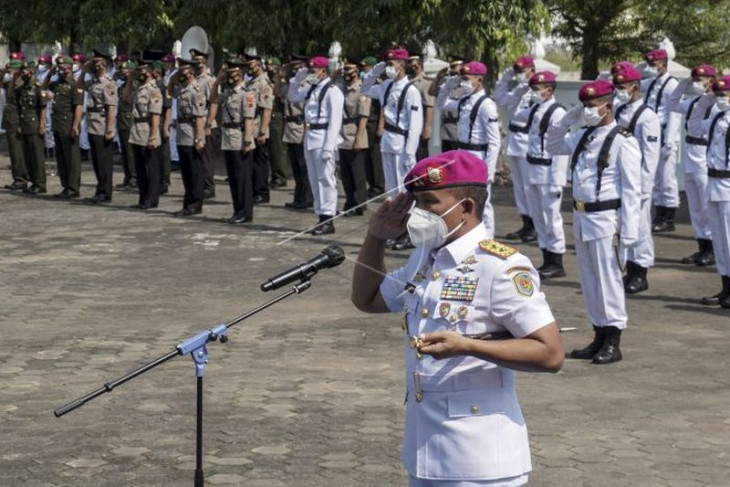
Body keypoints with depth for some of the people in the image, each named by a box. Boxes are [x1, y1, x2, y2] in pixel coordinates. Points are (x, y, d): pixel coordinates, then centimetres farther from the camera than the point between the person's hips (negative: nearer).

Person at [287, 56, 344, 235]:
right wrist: (297, 79, 13)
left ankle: (328, 220, -2)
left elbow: (335, 121, -16)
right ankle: (321, 217, 20)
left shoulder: (332, 91, -11)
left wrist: (329, 146, -21)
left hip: (323, 137, -9)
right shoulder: (312, 88, 14)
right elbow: (292, 97, 29)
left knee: (325, 179, -6)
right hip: (310, 137, 9)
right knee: (315, 179, 12)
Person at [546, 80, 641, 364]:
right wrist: (569, 118, 10)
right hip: (582, 217, 8)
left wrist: (628, 231, -17)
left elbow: (631, 190, -13)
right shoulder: (584, 137, 10)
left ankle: (613, 343, 6)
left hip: (605, 218, -8)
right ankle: (599, 337, 23)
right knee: (589, 279, 13)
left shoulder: (623, 142, -11)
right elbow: (552, 145, 26)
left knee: (608, 279, -2)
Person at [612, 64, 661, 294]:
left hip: (637, 182, -7)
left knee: (639, 226, -1)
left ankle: (640, 276, 7)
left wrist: (643, 188, -17)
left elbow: (650, 156, -14)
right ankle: (631, 272, 22)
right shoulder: (618, 112, 10)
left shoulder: (647, 117, -11)